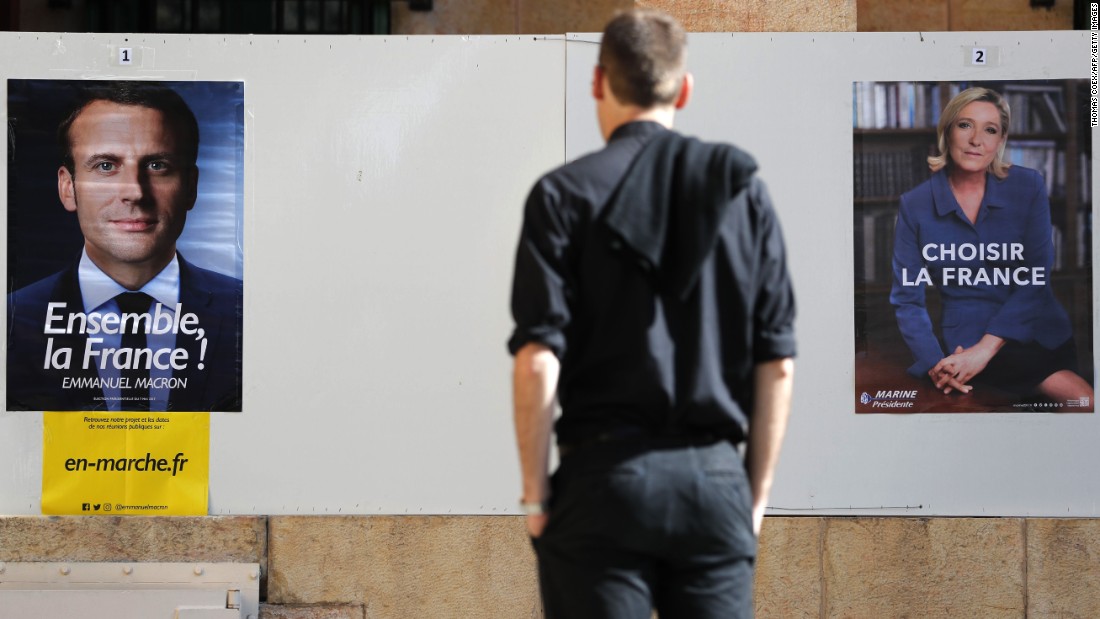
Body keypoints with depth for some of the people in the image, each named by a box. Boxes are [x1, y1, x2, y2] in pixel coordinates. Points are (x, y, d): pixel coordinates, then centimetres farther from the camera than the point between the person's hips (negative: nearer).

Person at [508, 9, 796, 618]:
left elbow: (537, 360, -9)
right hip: (714, 478, 3)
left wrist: (535, 494, 0)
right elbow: (776, 362, 6)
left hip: (604, 476, -2)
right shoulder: (742, 189, 7)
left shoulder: (565, 193, -1)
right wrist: (757, 493, 13)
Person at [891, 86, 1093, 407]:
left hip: (1039, 331, 3)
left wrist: (986, 348, -17)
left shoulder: (1027, 186, 1)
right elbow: (906, 297, 3)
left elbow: (1036, 278, -6)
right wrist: (935, 364, -14)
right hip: (966, 343, -3)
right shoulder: (915, 205, 1)